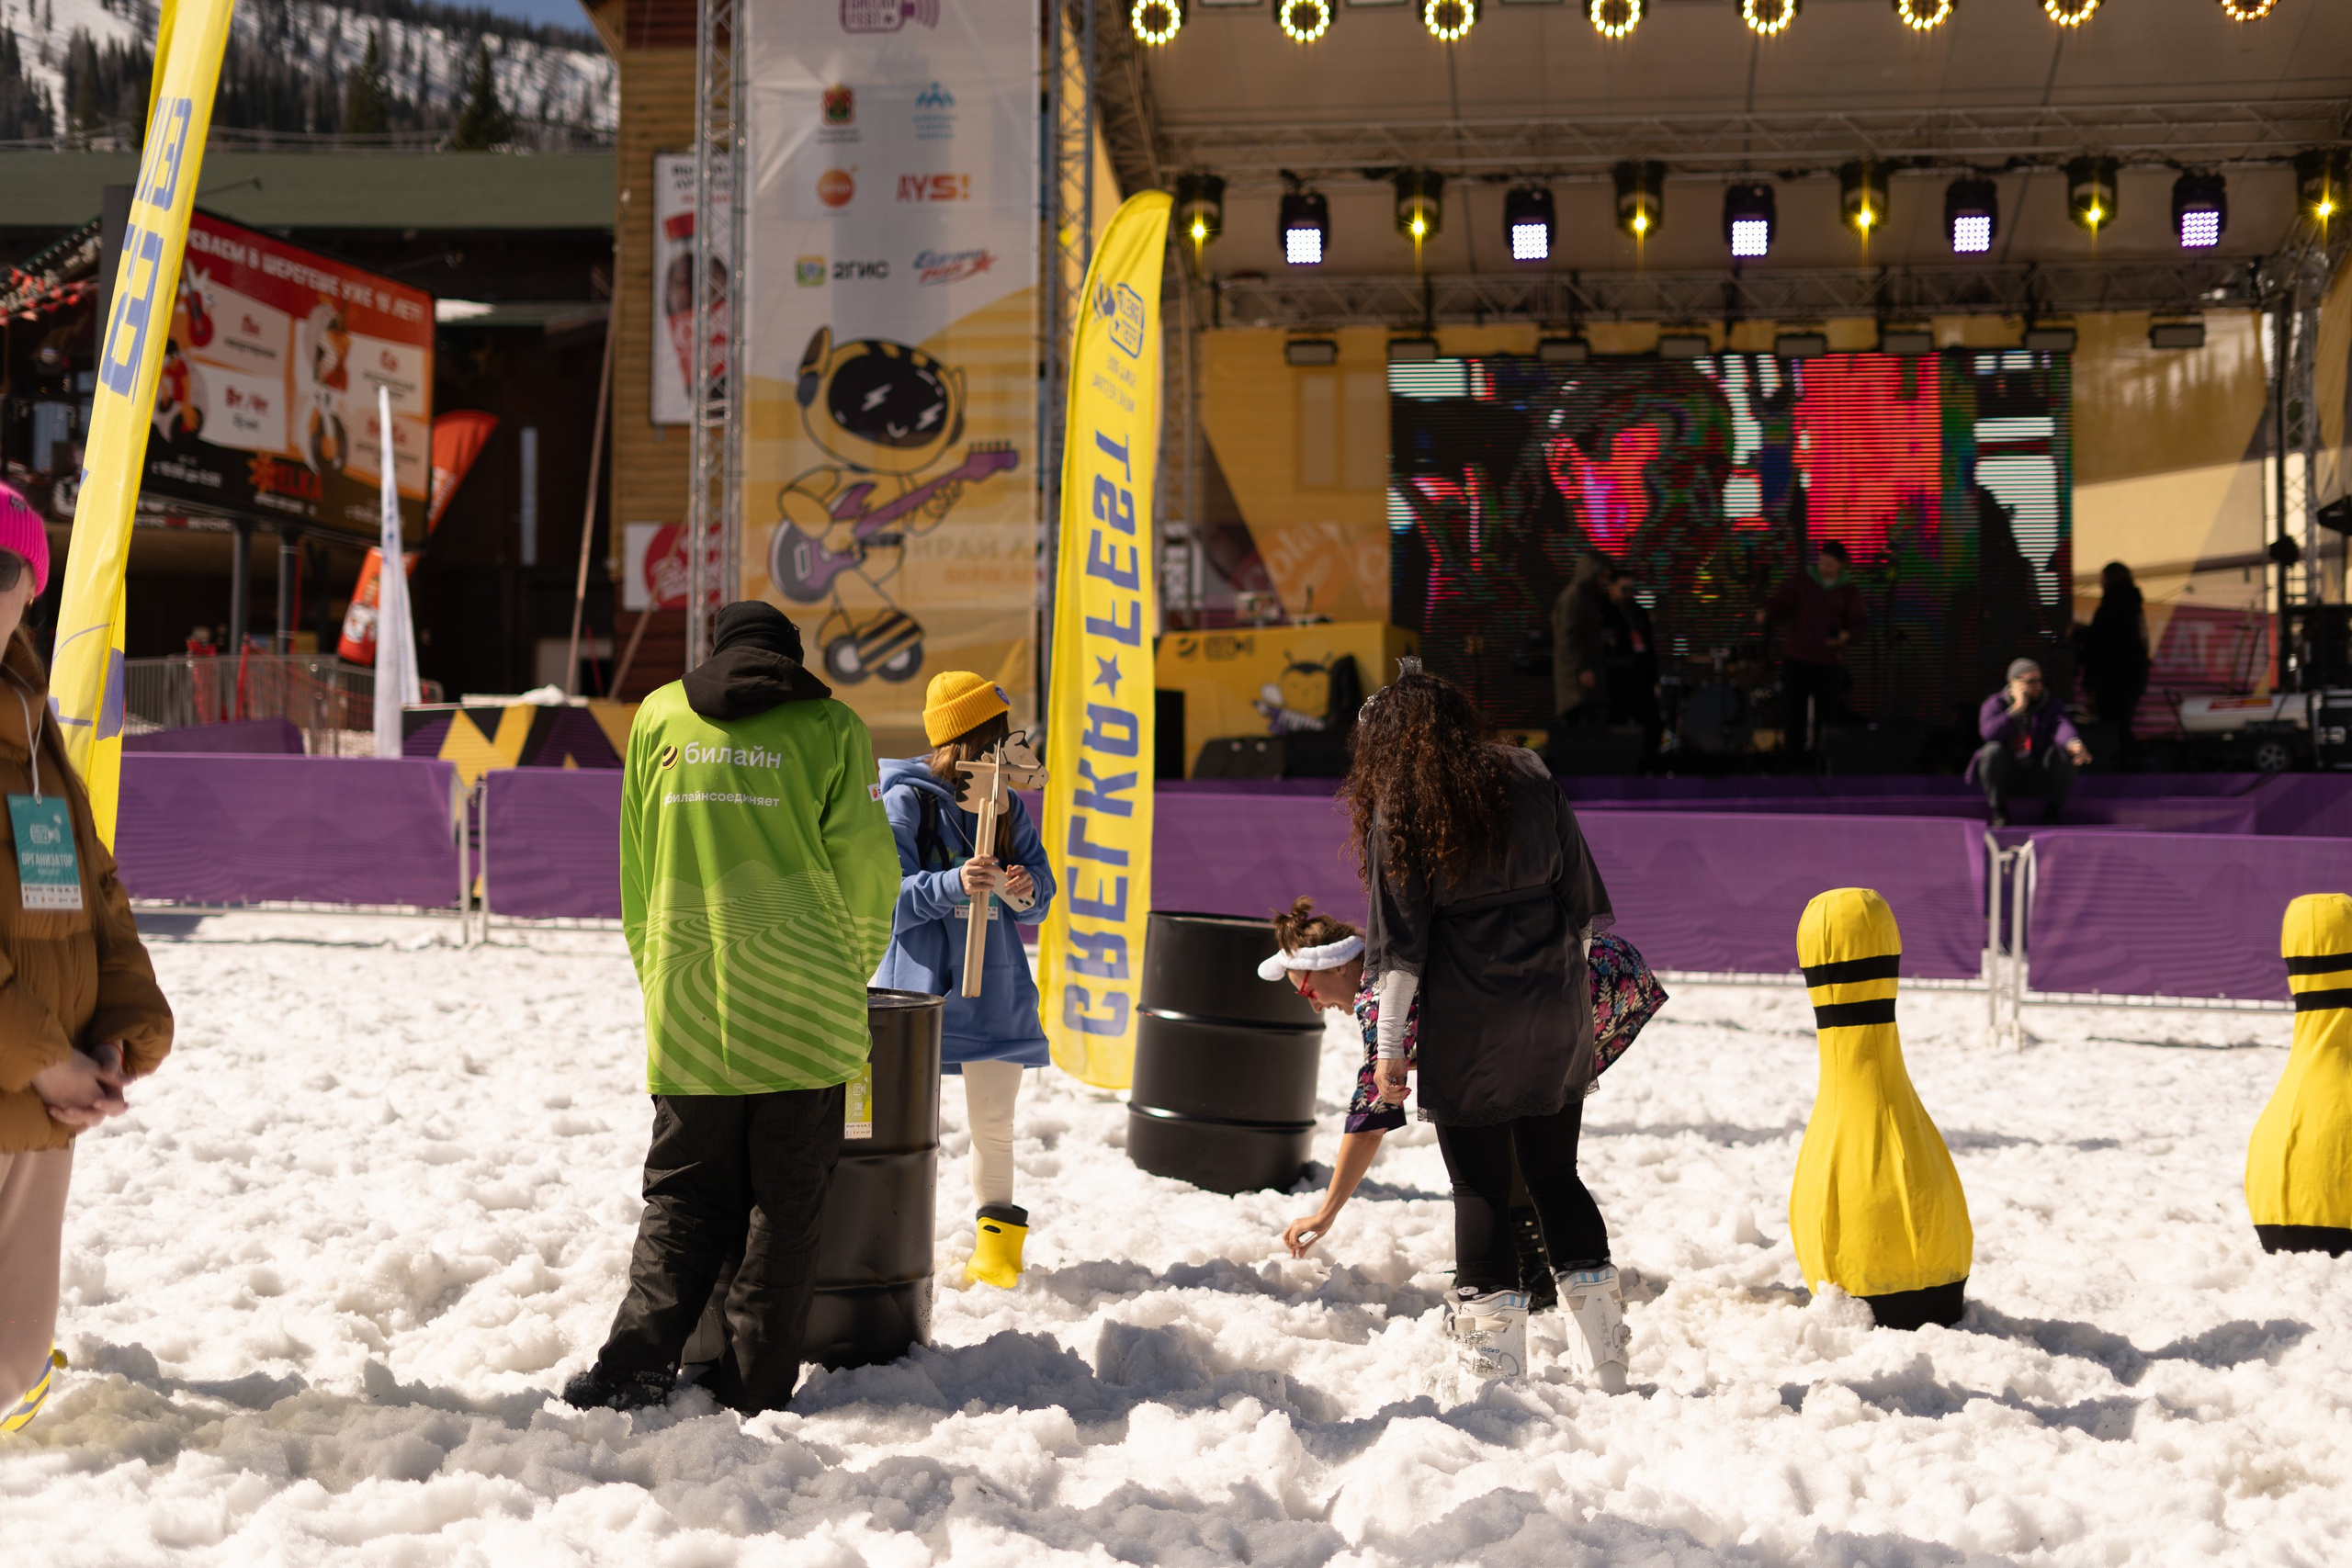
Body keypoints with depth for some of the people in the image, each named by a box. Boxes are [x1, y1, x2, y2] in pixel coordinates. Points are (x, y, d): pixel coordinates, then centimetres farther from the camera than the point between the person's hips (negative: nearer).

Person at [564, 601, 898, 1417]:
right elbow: (867, 873, 0)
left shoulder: (659, 717, 10)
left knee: (684, 1197, 11)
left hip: (687, 1005, 2)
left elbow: (635, 871, 13)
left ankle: (637, 1362, -1)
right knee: (785, 1199, 5)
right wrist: (849, 975, 16)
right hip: (801, 1011, -2)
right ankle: (754, 1385, 5)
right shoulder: (828, 728, 1)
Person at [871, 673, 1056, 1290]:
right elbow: (886, 898, -13)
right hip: (920, 983, -4)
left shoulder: (1007, 804, 9)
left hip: (994, 985, 4)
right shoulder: (906, 800, -7)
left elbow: (1041, 890, 10)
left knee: (993, 1126, 7)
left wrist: (1024, 891, -13)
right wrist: (955, 885, -28)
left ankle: (997, 1243, 21)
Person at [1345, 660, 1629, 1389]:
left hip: (1466, 1025, -4)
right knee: (1555, 1176, 14)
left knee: (1480, 1190, 4)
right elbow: (1581, 898, 9)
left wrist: (1389, 1042, -4)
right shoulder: (1531, 779, 6)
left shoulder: (1399, 807, -5)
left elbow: (1400, 939, -8)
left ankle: (1497, 1362, 4)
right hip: (1555, 1010, 4)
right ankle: (1608, 1355, 14)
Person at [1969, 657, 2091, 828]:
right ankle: (1999, 812, -16)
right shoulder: (1995, 704, -4)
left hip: (2038, 779, 1)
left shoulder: (2049, 706, -1)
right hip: (2006, 778, -1)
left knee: (2062, 751, -25)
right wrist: (2018, 709, -24)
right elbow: (1988, 732, -26)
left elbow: (2062, 725, -26)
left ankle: (2051, 812, -9)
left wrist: (2074, 743, -50)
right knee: (1992, 750, -31)